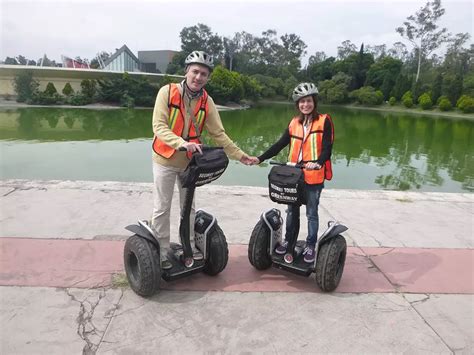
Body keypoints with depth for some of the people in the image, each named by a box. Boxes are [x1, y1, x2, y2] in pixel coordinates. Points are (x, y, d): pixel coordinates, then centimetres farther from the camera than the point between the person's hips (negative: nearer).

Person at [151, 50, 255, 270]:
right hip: (165, 160, -3)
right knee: (162, 209, 4)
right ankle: (161, 254, 18)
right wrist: (181, 142, -38)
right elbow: (159, 127, -23)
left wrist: (239, 155, -6)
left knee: (189, 207, 16)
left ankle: (190, 247, 31)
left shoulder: (206, 102, -5)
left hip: (190, 162, 4)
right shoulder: (167, 92, -15)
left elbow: (218, 134, -1)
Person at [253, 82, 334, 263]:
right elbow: (280, 144, 6)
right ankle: (288, 240, 31)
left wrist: (318, 162, -31)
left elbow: (327, 148, -11)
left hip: (314, 176, -4)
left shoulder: (324, 121, -5)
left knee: (311, 213, 8)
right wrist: (260, 158, -3)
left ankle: (310, 246, 21)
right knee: (292, 210, 16)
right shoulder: (294, 123, 8)